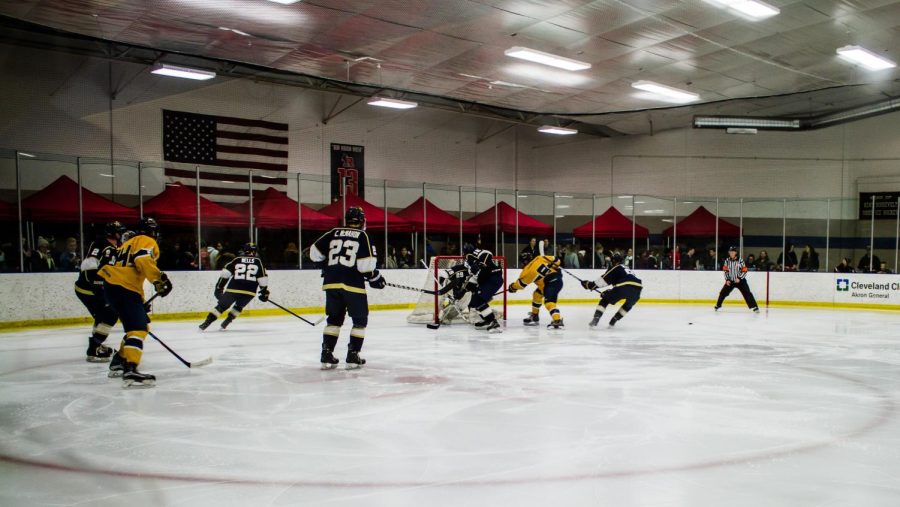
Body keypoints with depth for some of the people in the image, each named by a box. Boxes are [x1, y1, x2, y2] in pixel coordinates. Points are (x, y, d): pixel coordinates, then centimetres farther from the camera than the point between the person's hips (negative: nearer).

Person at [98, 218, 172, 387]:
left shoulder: (128, 243, 30)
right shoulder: (147, 241, 3)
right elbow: (143, 260, -20)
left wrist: (140, 302, 30)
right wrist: (159, 279, -19)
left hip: (111, 286, 10)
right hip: (124, 288, -10)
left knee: (136, 325, 22)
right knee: (138, 328, -17)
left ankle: (118, 363, 30)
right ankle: (130, 370, -31)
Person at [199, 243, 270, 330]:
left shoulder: (237, 259, 12)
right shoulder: (258, 261, 10)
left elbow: (225, 273, 7)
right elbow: (262, 278, 5)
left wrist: (219, 287, 12)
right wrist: (264, 291, 13)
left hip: (233, 289, 0)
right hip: (250, 291, 0)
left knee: (222, 305, 12)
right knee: (239, 306, 27)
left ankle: (206, 323, 4)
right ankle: (226, 321, 19)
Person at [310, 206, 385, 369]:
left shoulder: (334, 233, 11)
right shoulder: (362, 236, -2)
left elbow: (315, 252, 11)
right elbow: (365, 264, -12)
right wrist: (375, 278, 3)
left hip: (331, 282, 5)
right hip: (353, 284, -4)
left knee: (334, 318, 17)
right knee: (360, 320, 11)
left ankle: (327, 355, 13)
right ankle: (353, 356, 6)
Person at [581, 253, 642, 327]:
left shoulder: (615, 268, 16)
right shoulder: (627, 269, 38)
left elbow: (604, 279, 7)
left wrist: (591, 284, 14)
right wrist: (610, 291, 42)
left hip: (624, 287, -6)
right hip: (637, 288, 6)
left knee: (605, 299, 12)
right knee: (628, 305, 34)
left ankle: (596, 319, -1)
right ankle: (613, 321, 26)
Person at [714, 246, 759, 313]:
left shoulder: (740, 260, -14)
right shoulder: (727, 261, -4)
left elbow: (744, 271, -13)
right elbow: (726, 271, 1)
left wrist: (739, 278, -23)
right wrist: (727, 280, -8)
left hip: (740, 280, -3)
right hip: (730, 280, 3)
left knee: (747, 293, -13)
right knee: (723, 292, 0)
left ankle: (755, 307, -12)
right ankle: (718, 305, 16)